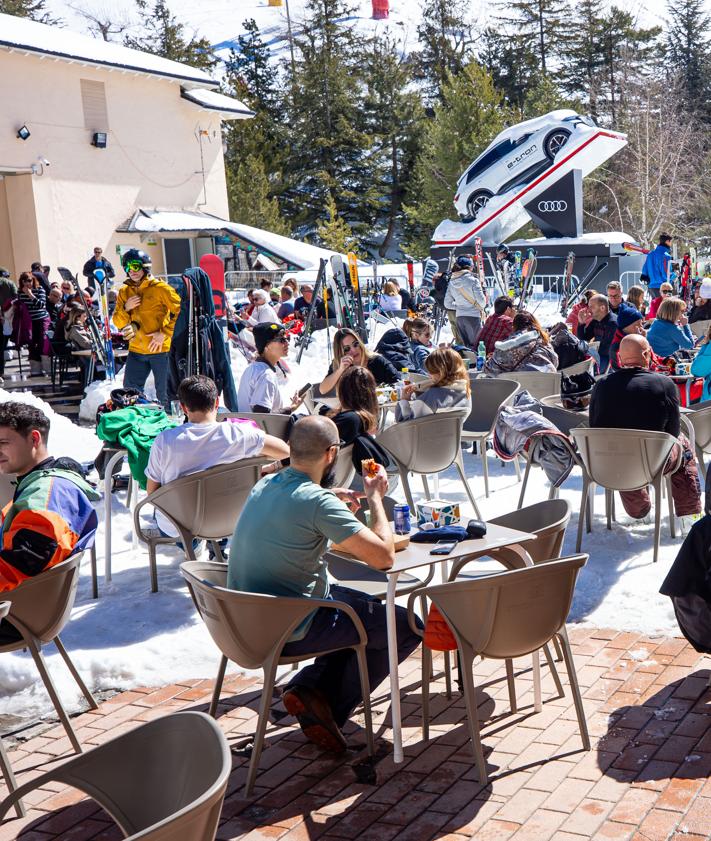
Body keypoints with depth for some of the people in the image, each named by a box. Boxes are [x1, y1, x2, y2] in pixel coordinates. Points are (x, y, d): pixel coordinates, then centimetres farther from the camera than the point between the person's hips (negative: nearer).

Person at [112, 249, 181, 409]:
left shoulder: (160, 288, -7)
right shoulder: (124, 292, 9)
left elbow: (180, 312, -9)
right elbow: (118, 322, 11)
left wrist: (164, 333, -15)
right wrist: (125, 308, -9)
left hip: (161, 349, -5)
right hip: (136, 350, 5)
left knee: (164, 394, 1)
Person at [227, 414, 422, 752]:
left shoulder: (263, 485, 2)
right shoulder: (317, 501, -23)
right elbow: (384, 556, -22)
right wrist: (375, 497, -8)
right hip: (287, 631, -8)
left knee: (365, 606, 27)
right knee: (406, 628, 4)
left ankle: (310, 686, 11)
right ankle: (328, 707, 6)